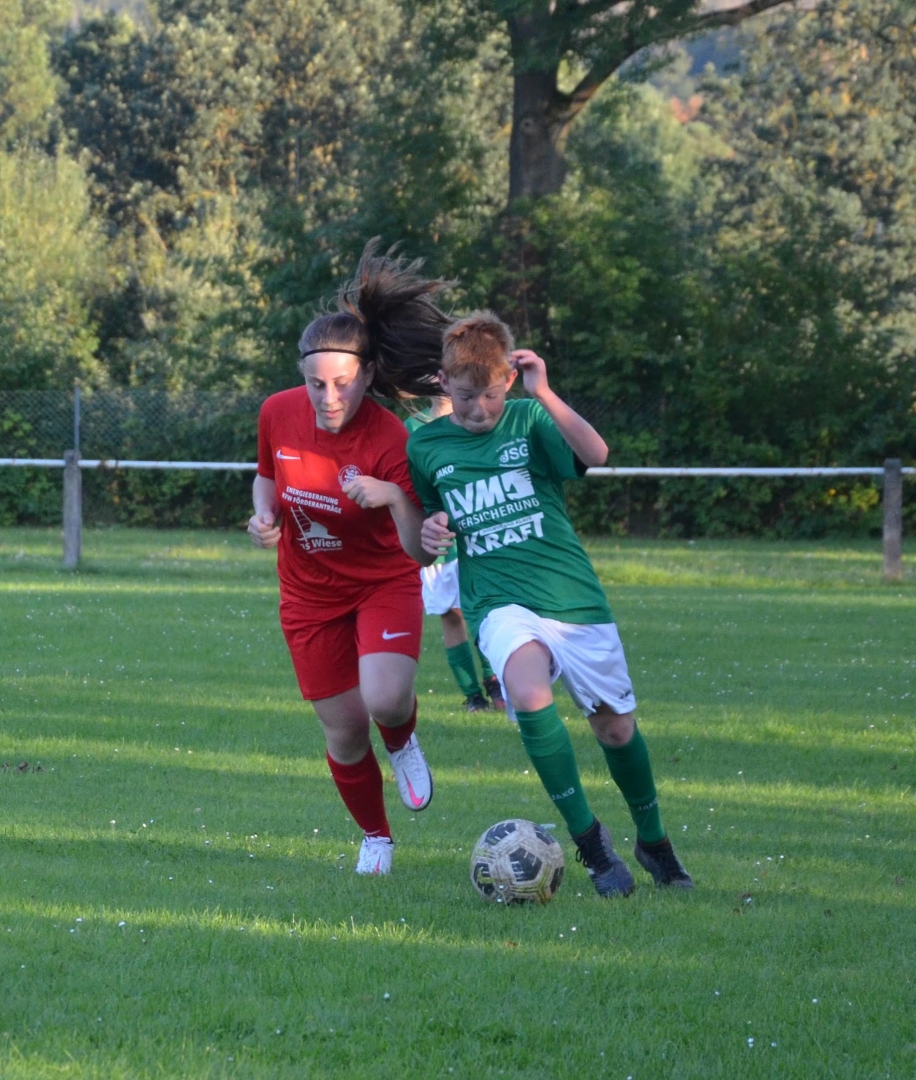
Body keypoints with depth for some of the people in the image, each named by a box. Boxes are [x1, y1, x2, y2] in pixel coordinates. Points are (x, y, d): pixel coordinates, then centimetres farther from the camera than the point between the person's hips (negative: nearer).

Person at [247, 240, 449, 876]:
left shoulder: (389, 439, -25)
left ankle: (403, 742, 11)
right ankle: (375, 837, 32)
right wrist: (264, 515, -11)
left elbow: (421, 552, -25)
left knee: (386, 701, -27)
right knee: (344, 732, 5)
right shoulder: (279, 413, -13)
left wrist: (398, 499, -44)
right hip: (310, 596, 3)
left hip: (384, 585, -3)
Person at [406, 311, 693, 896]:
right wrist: (428, 535, -3)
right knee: (528, 691, -31)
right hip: (499, 602, 0)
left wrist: (544, 392, -27)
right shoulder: (426, 446, 6)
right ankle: (588, 838, -17)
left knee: (616, 725, 9)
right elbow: (424, 526, 20)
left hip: (574, 597, 0)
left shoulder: (530, 419, -1)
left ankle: (654, 840, 37)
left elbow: (596, 454, -20)